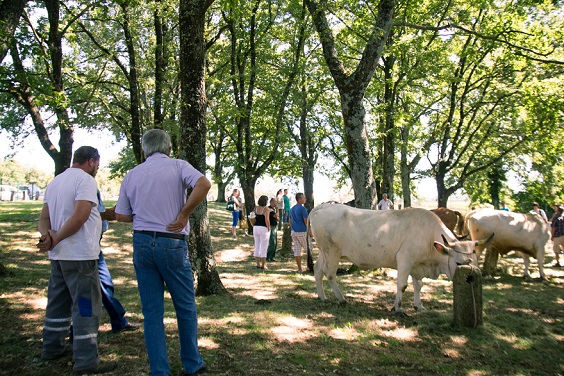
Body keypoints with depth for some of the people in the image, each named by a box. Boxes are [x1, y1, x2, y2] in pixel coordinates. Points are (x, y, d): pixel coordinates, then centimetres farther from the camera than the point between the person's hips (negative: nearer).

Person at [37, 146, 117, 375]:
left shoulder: (55, 181, 15)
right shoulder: (86, 180, -12)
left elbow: (44, 217, 10)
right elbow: (79, 216, -23)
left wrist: (46, 235, -8)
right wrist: (56, 239, -14)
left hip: (58, 255, 9)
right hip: (80, 255, -9)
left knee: (58, 302, 19)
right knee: (87, 306, -3)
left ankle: (52, 348, 31)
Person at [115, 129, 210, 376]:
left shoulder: (132, 175, 8)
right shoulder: (177, 166, -3)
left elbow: (121, 215, 8)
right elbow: (203, 184, -21)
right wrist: (184, 214, -15)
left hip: (142, 243, 4)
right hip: (172, 244, -3)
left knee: (152, 312, 10)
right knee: (186, 308, 12)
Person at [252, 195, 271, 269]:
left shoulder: (255, 208, 6)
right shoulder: (266, 209, -11)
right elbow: (267, 220, -18)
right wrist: (269, 229, -8)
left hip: (255, 228, 6)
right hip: (263, 228, -6)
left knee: (257, 246, 12)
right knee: (264, 247, 1)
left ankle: (258, 264, 16)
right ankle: (263, 265, 3)